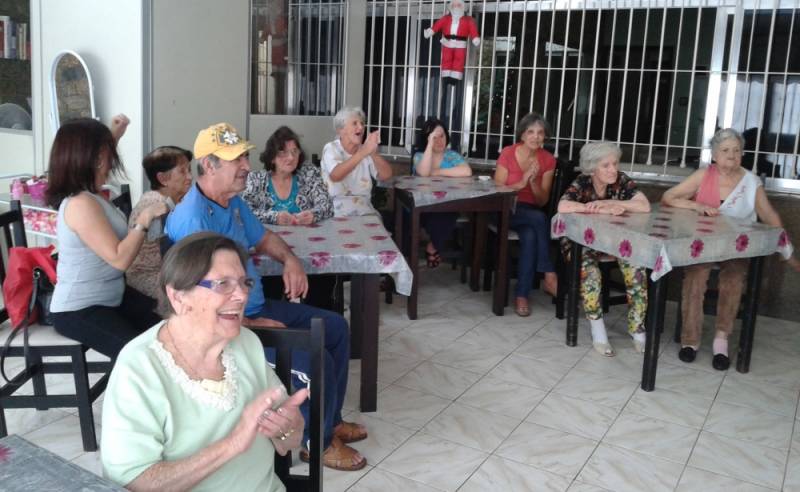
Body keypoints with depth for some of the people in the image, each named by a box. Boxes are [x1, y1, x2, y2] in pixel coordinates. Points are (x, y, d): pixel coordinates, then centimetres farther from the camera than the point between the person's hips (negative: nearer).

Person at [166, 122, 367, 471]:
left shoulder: (234, 202, 5)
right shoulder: (192, 220, -26)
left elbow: (263, 238, 23)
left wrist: (290, 260, 2)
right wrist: (249, 325, -21)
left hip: (257, 308, 10)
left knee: (335, 327, 10)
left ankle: (330, 419, 23)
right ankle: (318, 441, 5)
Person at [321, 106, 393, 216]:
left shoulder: (365, 150, 10)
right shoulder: (331, 148, -3)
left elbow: (386, 175, -4)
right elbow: (335, 176, -24)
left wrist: (373, 153, -22)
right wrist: (363, 152, -33)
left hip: (365, 209, 4)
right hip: (336, 210, -4)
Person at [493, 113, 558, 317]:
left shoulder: (548, 160, -1)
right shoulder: (508, 154, -9)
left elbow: (542, 201, -1)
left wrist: (533, 182, -20)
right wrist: (522, 182, -24)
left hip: (531, 212, 3)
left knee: (530, 236, -33)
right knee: (540, 218, -34)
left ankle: (521, 295, -24)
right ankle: (550, 276, -24)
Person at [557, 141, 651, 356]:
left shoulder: (622, 180, -7)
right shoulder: (582, 182, -15)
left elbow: (645, 206, -18)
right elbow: (563, 207, -34)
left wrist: (610, 203, -25)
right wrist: (603, 210, -31)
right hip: (583, 240, -2)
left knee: (636, 266, -24)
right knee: (589, 270, -33)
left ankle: (637, 330, -14)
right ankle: (598, 332, -22)